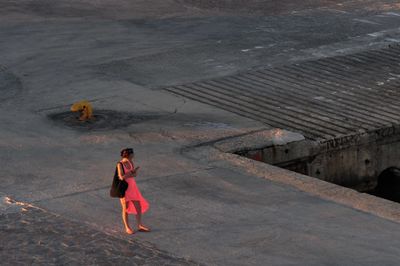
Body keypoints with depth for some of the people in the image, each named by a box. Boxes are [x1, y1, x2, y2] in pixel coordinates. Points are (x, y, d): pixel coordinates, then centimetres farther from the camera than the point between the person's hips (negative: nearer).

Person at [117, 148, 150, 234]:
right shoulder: (120, 164, -19)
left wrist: (126, 175, -20)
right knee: (126, 208, 3)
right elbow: (121, 177, -26)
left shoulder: (130, 162, 1)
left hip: (132, 186, 7)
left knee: (138, 205, 7)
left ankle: (140, 226, 18)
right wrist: (131, 172, -18)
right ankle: (127, 228, 16)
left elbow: (135, 174, -2)